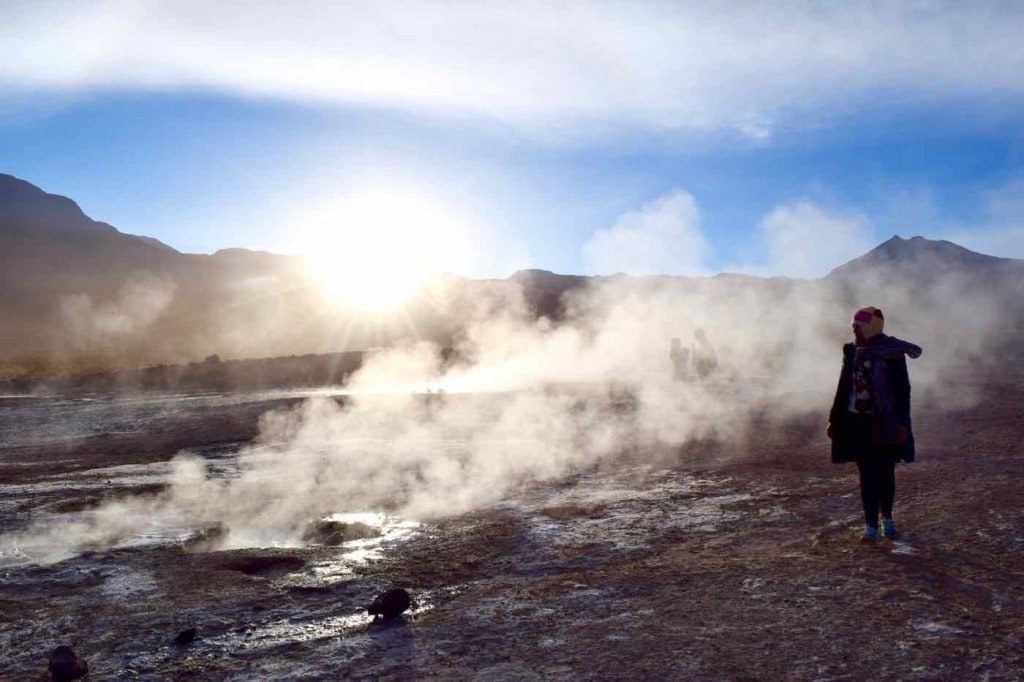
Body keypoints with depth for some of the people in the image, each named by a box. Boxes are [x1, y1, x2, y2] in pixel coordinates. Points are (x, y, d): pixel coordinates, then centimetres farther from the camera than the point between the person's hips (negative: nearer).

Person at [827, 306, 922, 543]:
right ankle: (871, 526, 6)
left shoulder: (892, 353, -9)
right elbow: (843, 387, 9)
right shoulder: (851, 351, 3)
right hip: (858, 423, 3)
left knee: (886, 472, 10)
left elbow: (903, 389, -7)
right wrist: (834, 419, 9)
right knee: (867, 473, 2)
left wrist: (902, 423, -13)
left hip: (885, 424, -3)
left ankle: (887, 518, 29)